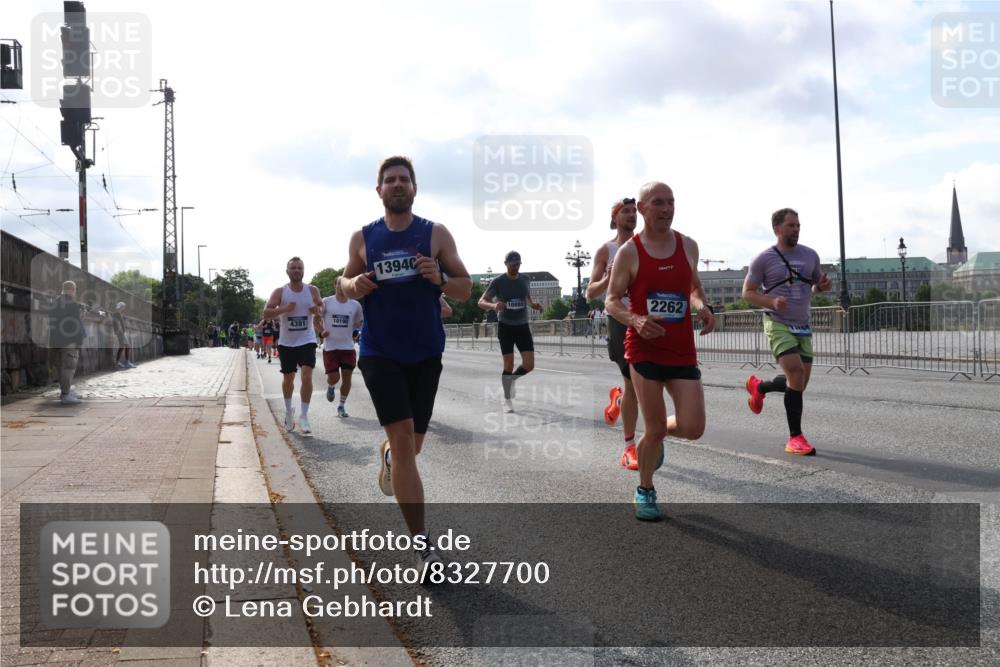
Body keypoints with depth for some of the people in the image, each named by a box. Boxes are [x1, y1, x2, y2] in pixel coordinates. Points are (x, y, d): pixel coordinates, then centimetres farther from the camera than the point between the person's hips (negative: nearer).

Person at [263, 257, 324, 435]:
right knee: (288, 378, 13)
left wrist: (318, 310, -13)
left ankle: (303, 416, -8)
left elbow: (321, 307, 11)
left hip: (307, 341, 0)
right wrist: (284, 309, -25)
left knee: (307, 377, -16)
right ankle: (289, 411, 36)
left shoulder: (312, 290, 0)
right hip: (287, 342, 1)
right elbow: (266, 312, -9)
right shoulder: (280, 292, -4)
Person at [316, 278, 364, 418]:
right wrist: (321, 332, -11)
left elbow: (359, 323, 15)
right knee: (334, 377, -5)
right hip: (330, 347, -2)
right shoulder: (326, 302, -3)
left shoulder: (355, 305, 3)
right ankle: (331, 387, 33)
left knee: (347, 376, 0)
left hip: (348, 346, 2)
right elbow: (317, 318, 5)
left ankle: (342, 406, 15)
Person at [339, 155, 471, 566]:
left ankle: (388, 456, 53)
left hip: (426, 353, 2)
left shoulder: (436, 234, 0)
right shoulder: (362, 238, 2)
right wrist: (354, 286, -10)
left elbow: (465, 289, 1)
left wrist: (439, 279, -20)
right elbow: (345, 281, 14)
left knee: (411, 444, 13)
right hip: (380, 353, -1)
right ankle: (423, 546, -10)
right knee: (402, 438, -14)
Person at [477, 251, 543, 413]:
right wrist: (493, 305, -30)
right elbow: (481, 302, -9)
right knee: (509, 366, -1)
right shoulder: (498, 282, -9)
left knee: (529, 365, -6)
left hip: (523, 326, 3)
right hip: (506, 327, -3)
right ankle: (507, 400, 16)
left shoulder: (525, 280, 2)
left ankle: (510, 379, 25)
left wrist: (534, 305, -3)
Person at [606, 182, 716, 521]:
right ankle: (645, 492, 24)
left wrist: (703, 306, -2)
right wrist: (635, 320, -22)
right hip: (645, 349, -3)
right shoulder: (628, 252, -6)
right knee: (654, 428, 0)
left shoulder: (688, 246, 6)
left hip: (683, 350, 4)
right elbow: (612, 301, -2)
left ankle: (654, 436, 31)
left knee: (693, 428, -4)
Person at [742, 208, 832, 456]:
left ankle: (758, 386, 36)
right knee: (796, 372, -21)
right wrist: (771, 301, -20)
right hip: (778, 324, -6)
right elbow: (747, 292, -3)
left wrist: (822, 285, -5)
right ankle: (795, 437, -12)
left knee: (799, 382, 5)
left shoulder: (810, 255, 8)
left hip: (803, 326, 6)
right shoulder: (764, 259, -6)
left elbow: (816, 283, 20)